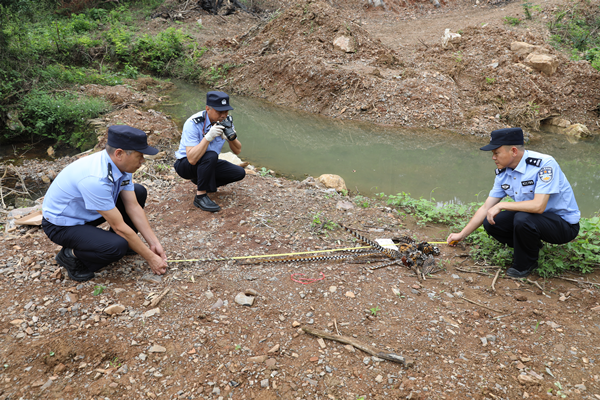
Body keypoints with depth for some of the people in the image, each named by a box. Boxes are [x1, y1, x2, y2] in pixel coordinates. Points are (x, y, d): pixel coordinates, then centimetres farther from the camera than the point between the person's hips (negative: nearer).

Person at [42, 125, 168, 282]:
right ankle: (71, 255, -3)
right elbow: (119, 226, -29)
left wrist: (154, 243, -8)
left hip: (87, 213, 8)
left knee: (139, 192, -1)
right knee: (117, 247, -31)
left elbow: (133, 207, -6)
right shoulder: (95, 179, -36)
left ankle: (124, 243, 11)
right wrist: (150, 258, -21)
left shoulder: (120, 164, -12)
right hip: (62, 225, -8)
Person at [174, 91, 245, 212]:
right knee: (211, 156, -36)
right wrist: (208, 137, -44)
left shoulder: (225, 121, -10)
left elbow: (237, 151, -8)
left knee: (240, 173, -10)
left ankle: (200, 181, 8)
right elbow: (192, 159, -37)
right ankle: (200, 196, -20)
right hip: (185, 165, -6)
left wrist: (231, 137, -28)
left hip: (208, 164, 7)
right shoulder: (193, 124, -28)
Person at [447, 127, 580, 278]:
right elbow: (486, 208, 3)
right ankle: (531, 245, 12)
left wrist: (501, 205, -27)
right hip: (531, 218, 7)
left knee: (523, 218, -34)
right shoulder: (503, 172, -3)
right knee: (491, 223, -10)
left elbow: (538, 206, -35)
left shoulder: (544, 164, -25)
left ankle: (525, 265, -7)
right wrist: (461, 235, 4)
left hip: (563, 222, -7)